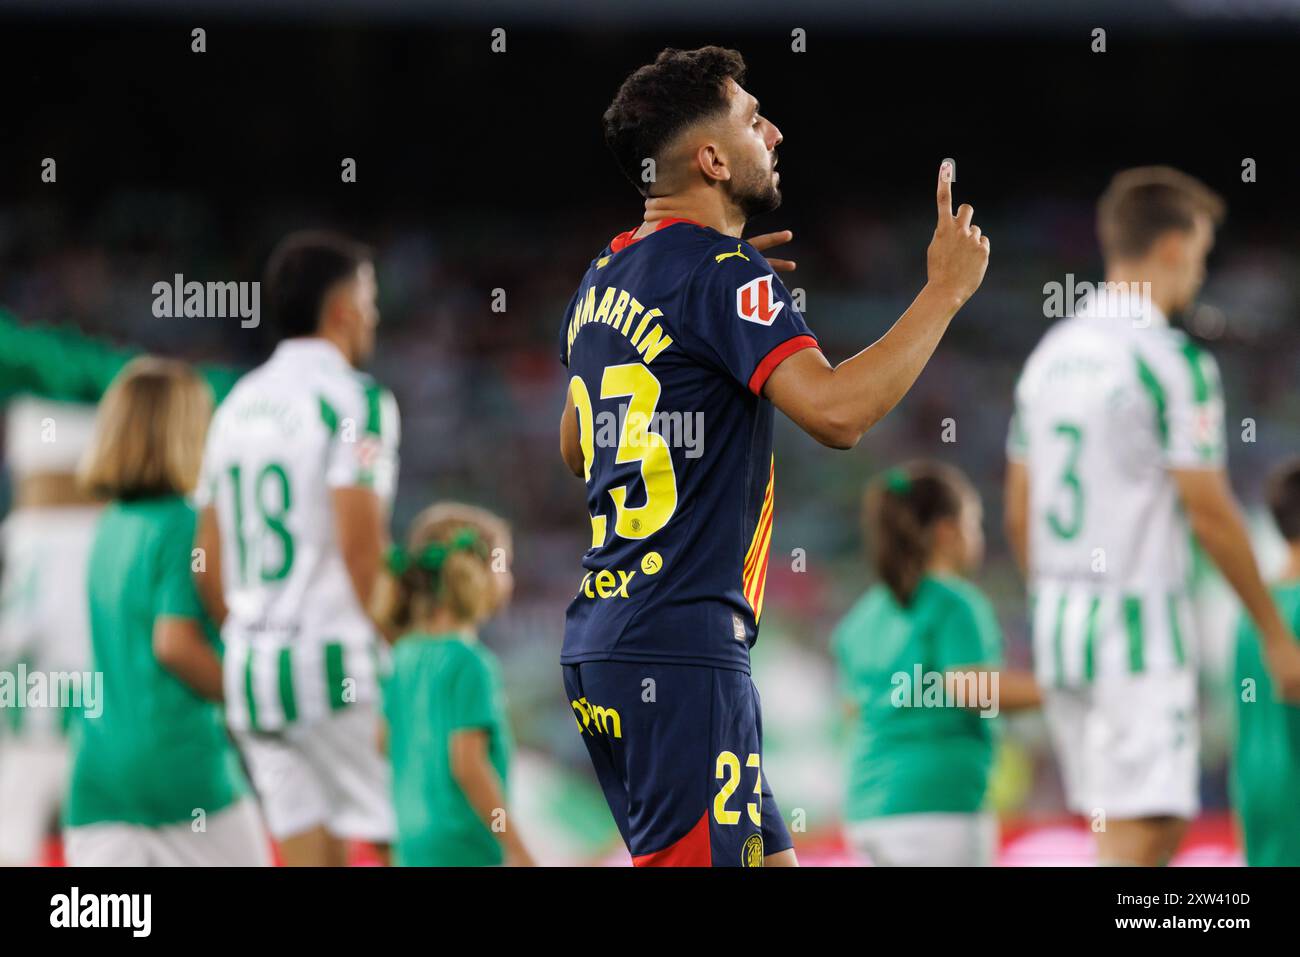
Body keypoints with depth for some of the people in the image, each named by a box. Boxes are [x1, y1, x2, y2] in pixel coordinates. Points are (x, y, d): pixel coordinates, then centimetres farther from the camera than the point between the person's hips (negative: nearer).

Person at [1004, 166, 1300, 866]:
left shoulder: (1050, 354, 11)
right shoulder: (1172, 362, -12)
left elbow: (1018, 514, 15)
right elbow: (1209, 514, -13)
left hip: (1057, 623, 8)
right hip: (1140, 626, -8)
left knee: (1157, 831, 15)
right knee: (1135, 836, -7)